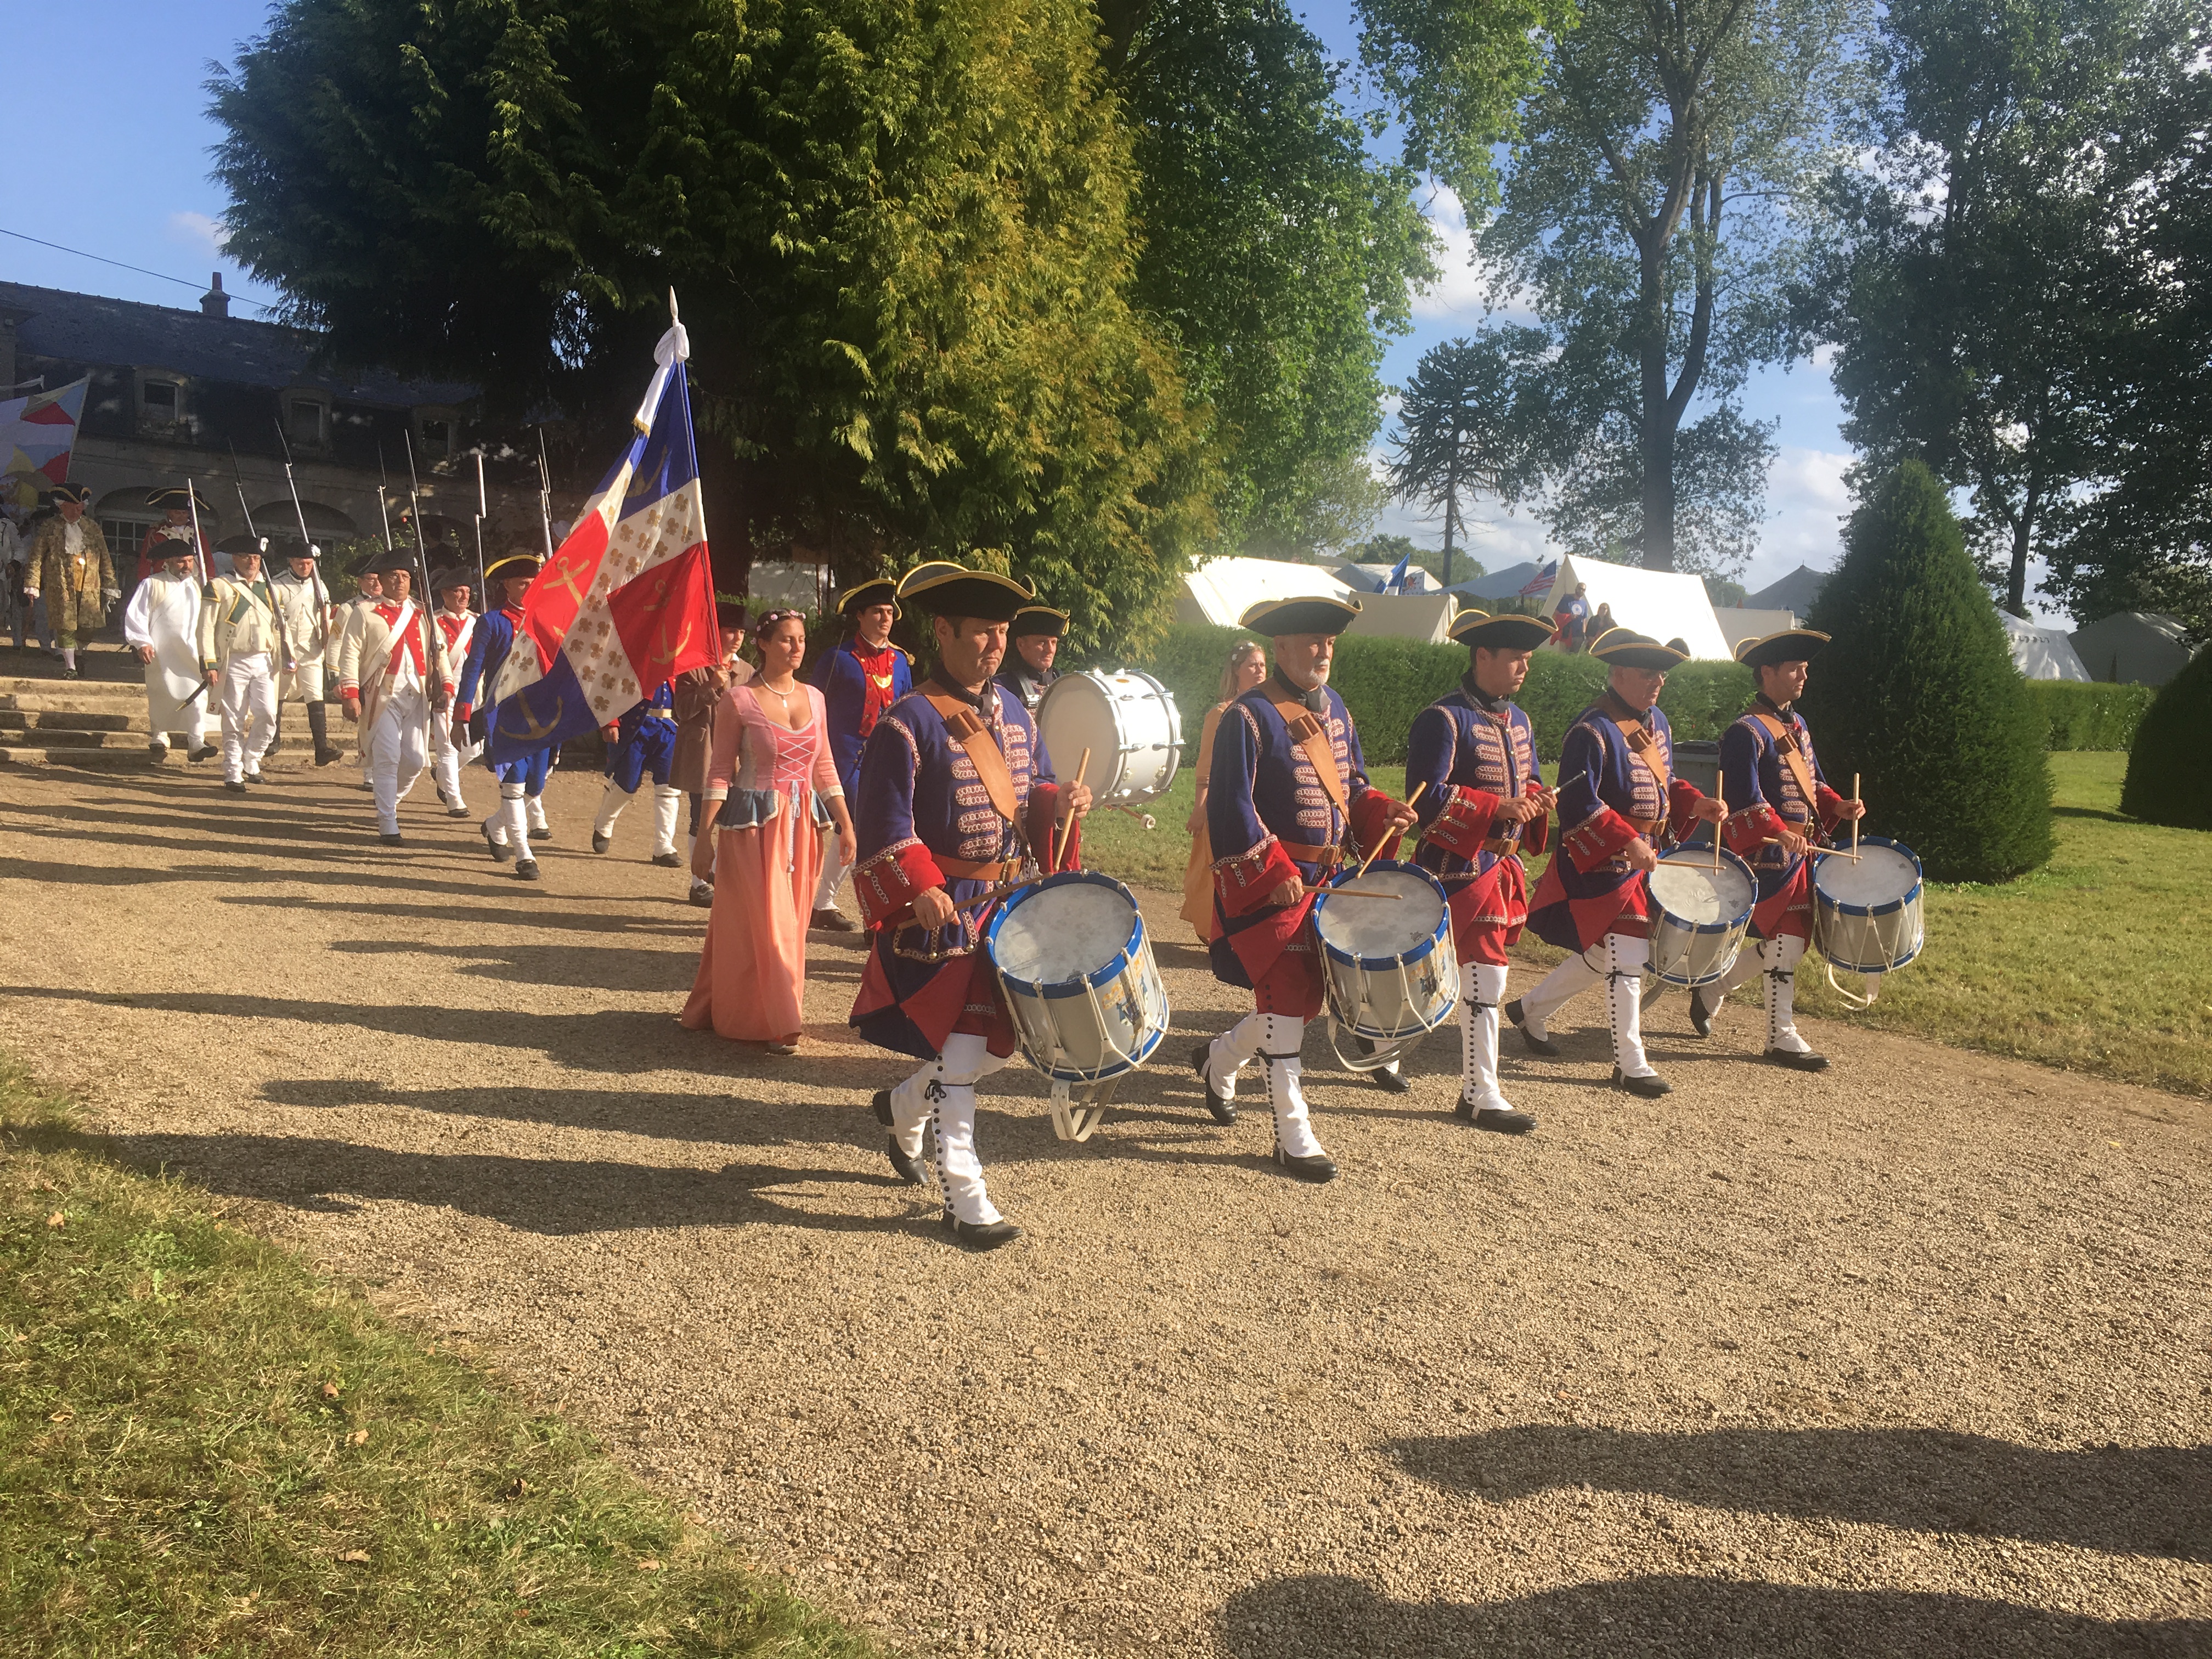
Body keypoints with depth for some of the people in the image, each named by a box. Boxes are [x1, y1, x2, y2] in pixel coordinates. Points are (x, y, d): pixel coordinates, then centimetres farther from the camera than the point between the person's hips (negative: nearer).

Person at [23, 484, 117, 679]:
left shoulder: (92, 527, 12)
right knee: (65, 626, -4)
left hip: (89, 586, 2)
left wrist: (110, 586, 8)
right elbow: (36, 558, 1)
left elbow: (105, 559, 13)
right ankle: (70, 667, 5)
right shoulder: (49, 528, 4)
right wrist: (33, 585, -7)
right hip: (61, 587, -2)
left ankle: (79, 656, 23)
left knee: (90, 626, -2)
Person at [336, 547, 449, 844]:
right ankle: (388, 825, -3)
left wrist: (444, 687, 5)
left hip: (417, 697, 4)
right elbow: (350, 654, -4)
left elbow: (439, 650, 15)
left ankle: (389, 800, 30)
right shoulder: (368, 613, 1)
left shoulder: (423, 613, 14)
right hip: (383, 697, -4)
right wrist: (351, 695, -12)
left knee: (416, 759, 3)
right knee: (387, 759, -8)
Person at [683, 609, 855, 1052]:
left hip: (802, 823, 6)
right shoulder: (738, 700, -7)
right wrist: (705, 836, -11)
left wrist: (845, 823, 9)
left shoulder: (813, 697, 7)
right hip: (753, 824, -5)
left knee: (792, 924, 10)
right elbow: (720, 770, -7)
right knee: (761, 923, -3)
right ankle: (775, 1023, 7)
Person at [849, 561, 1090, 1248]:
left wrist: (1059, 803, -6)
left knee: (1003, 1041, 13)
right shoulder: (908, 723, -14)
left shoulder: (1014, 713, 8)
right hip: (942, 914, -7)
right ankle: (963, 1197, 9)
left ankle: (905, 1105, 39)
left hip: (1009, 902, 7)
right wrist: (921, 890, -28)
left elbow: (1034, 789, 17)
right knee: (962, 1048, -4)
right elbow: (884, 824, -16)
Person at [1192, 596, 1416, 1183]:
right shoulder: (1251, 716, -15)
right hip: (1270, 884, -8)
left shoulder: (1333, 708, 11)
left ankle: (1219, 1058, 39)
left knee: (1305, 995, 15)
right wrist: (1275, 875, -22)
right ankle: (1293, 1135, 4)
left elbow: (1351, 785, 18)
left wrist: (1383, 813, -2)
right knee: (1290, 996, -6)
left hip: (1325, 877, 8)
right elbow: (1231, 810, -18)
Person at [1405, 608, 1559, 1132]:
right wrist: (1499, 806, -24)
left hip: (1501, 864, 9)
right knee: (1487, 974, -8)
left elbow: (1530, 780, 23)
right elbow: (1427, 798, -20)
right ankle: (1482, 1095, 2)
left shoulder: (1517, 721, 13)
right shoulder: (1443, 720, -14)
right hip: (1459, 866, -9)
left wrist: (1539, 800, -1)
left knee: (1478, 974, 14)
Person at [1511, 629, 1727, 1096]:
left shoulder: (1656, 722, 11)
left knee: (1601, 956, 18)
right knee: (1628, 956, -7)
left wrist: (1695, 803, 1)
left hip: (1640, 862, 10)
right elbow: (1579, 804, -23)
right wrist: (1627, 843, -28)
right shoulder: (1593, 731, -18)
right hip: (1602, 866, -10)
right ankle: (1629, 1065, 3)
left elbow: (1664, 784, 20)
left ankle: (1530, 1010, 36)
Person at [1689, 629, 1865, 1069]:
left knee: (1782, 940, 14)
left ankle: (1712, 989, 30)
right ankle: (1782, 1037, 7)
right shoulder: (1747, 731, -15)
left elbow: (1811, 783, 20)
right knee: (1788, 938, -4)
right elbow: (1743, 800, -22)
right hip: (1766, 857, -9)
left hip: (1797, 854, 9)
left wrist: (1837, 807, 2)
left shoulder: (1796, 724, 14)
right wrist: (1779, 833, -34)